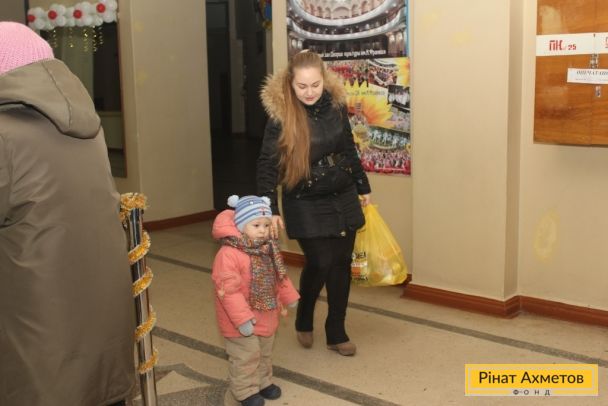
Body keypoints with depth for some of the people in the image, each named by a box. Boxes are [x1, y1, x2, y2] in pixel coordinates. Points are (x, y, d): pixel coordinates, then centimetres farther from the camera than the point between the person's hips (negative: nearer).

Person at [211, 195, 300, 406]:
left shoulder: (269, 249, 0)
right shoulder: (229, 254, -27)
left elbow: (280, 276, 15)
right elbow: (229, 290, -28)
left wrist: (289, 298, 20)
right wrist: (242, 319, -29)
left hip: (266, 317, 8)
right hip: (244, 321, -8)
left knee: (265, 353, 23)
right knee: (246, 357, 5)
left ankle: (263, 382, 42)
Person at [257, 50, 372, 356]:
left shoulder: (335, 104, -3)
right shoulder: (281, 115, -17)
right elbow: (267, 165, -17)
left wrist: (363, 187, 16)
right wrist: (270, 210, -27)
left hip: (343, 198, 5)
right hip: (307, 205, -4)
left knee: (341, 263, 8)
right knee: (320, 262, -7)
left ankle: (336, 333, 24)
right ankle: (304, 320, 23)